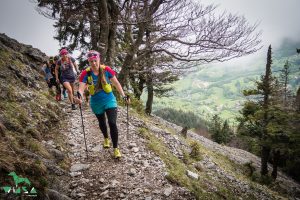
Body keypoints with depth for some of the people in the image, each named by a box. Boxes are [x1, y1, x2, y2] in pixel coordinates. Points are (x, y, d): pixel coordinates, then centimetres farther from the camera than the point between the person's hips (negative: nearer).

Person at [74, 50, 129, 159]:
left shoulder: (106, 70, -15)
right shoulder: (86, 73, -15)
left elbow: (116, 83, -7)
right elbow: (81, 88, -22)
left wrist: (123, 96, -12)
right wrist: (79, 97, -44)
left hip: (109, 100, -2)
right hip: (96, 103, 2)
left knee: (112, 123, -12)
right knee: (102, 123, 22)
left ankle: (116, 149, 3)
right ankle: (106, 138, 53)